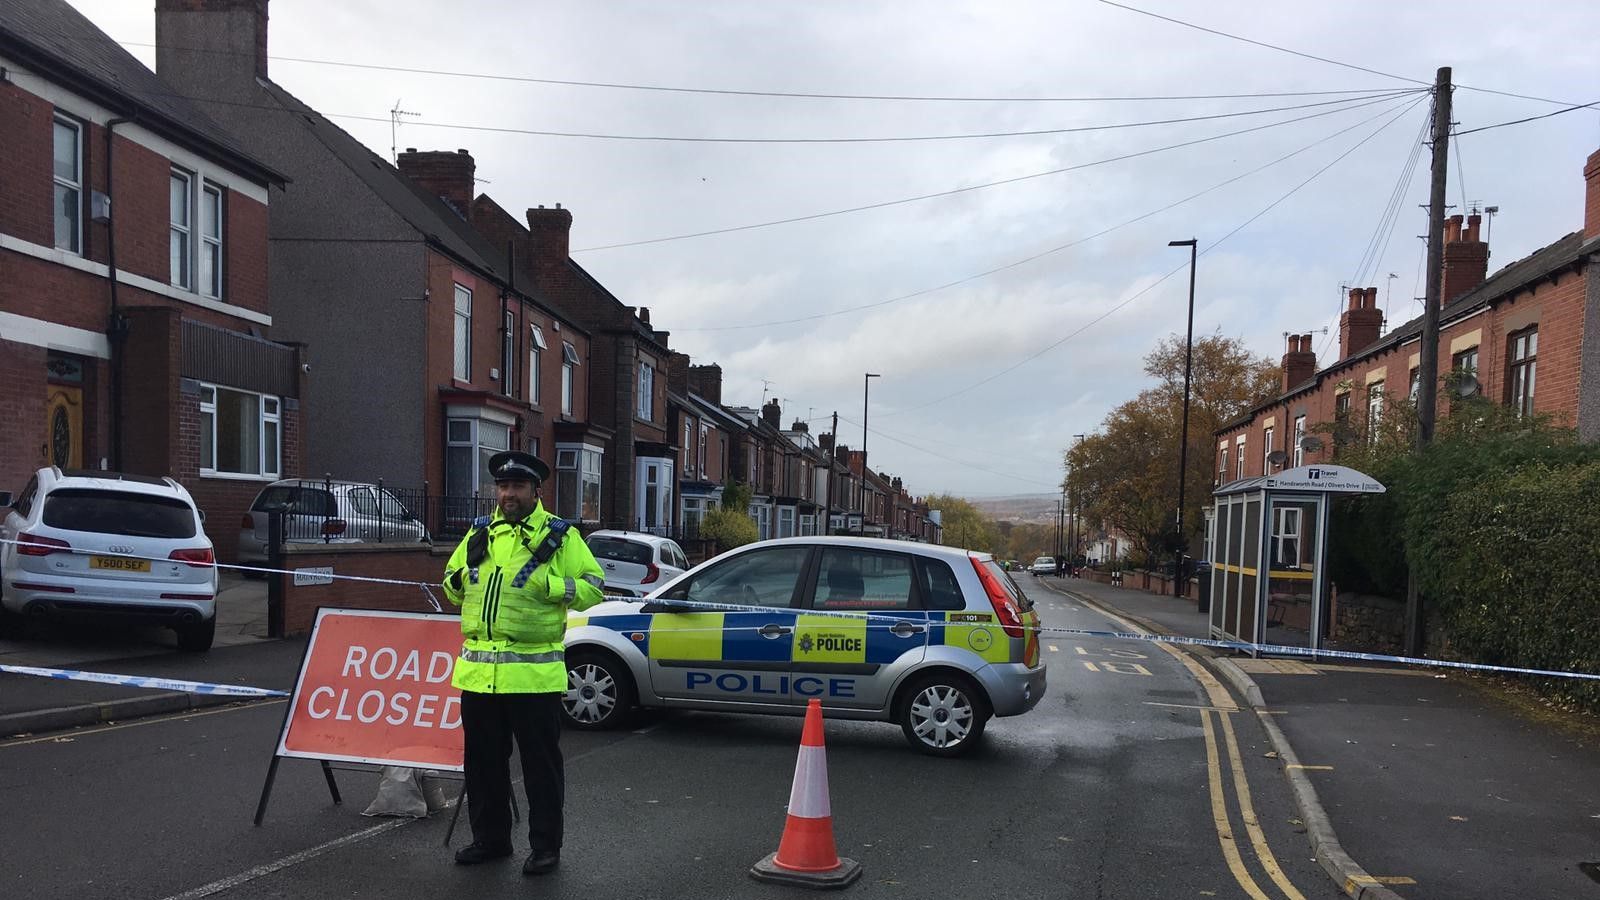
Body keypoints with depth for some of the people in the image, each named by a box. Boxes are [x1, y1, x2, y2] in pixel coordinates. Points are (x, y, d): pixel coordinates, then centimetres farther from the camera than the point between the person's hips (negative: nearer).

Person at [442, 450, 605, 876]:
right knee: (482, 761, 15)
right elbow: (452, 583, 23)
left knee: (541, 763, 4)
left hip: (534, 674, -5)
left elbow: (593, 588, -5)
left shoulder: (560, 536, -2)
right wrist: (458, 580, 0)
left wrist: (547, 583, -18)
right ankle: (490, 838, 31)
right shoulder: (479, 534, 13)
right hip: (477, 671, 5)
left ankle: (545, 845, 17)